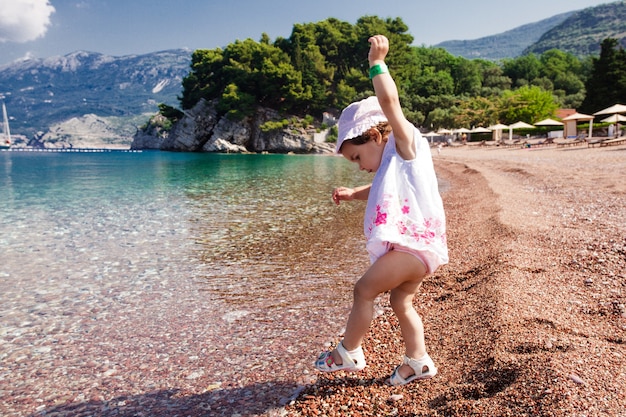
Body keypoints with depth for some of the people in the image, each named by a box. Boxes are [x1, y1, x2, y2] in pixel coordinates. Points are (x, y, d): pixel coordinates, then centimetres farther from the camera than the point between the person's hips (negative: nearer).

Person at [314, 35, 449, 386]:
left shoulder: (406, 144, -6)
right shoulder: (392, 162, 20)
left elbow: (389, 100, -20)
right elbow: (379, 190, 39)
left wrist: (377, 62, -13)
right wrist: (353, 194, 25)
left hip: (415, 242, -11)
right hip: (412, 244, 11)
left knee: (365, 289, -7)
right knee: (401, 301, 16)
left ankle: (348, 353, 6)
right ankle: (418, 361, 25)